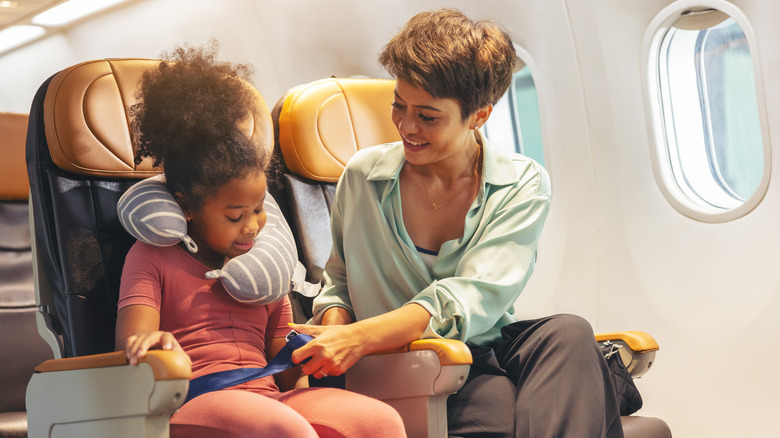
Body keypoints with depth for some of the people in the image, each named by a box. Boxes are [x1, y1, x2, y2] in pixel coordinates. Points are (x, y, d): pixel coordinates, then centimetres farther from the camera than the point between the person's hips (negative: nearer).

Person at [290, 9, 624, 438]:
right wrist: (335, 330, -9)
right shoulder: (363, 175, 6)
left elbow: (474, 298, -14)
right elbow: (338, 279, 17)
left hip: (487, 349, 2)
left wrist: (358, 338, -26)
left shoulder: (522, 185, 0)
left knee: (568, 333, -33)